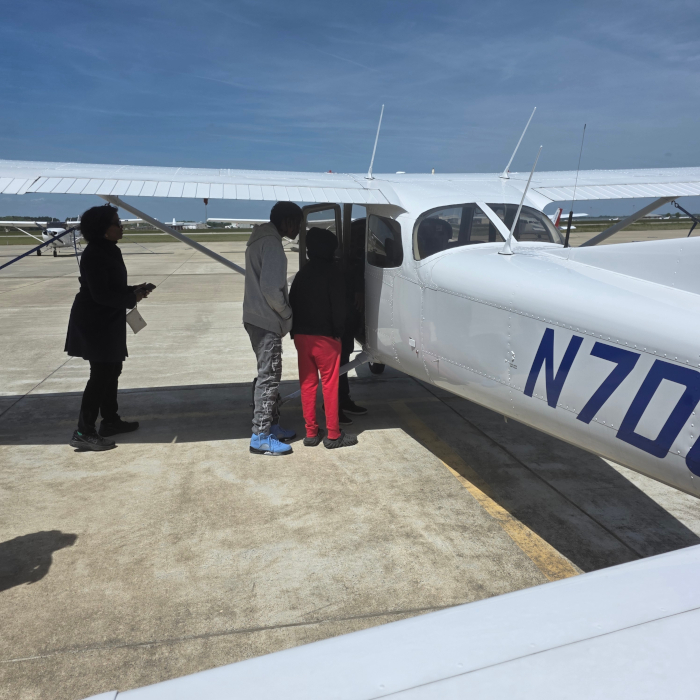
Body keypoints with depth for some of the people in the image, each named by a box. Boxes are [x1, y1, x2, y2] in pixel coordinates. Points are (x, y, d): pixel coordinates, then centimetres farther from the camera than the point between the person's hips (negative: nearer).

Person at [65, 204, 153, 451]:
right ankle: (83, 432, -1)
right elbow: (101, 294, -24)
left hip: (108, 322, 10)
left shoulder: (109, 251, 11)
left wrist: (134, 290, 2)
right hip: (94, 323, -10)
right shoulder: (94, 255, -19)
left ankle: (110, 420, 27)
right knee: (101, 374, -8)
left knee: (112, 370, 15)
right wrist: (132, 298, -14)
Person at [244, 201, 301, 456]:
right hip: (267, 322, -10)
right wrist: (288, 313, -10)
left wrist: (284, 311, 12)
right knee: (268, 378, -5)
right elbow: (271, 288, -24)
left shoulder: (262, 239, 16)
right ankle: (261, 437, 2)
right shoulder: (271, 243, -16)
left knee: (268, 376, 16)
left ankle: (272, 425, 26)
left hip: (259, 319, 10)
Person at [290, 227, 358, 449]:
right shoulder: (332, 271, -6)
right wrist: (339, 330, -1)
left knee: (307, 384, 10)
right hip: (324, 336, -6)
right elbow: (338, 304, -11)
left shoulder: (302, 273, 12)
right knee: (330, 385, 1)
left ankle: (311, 432, 15)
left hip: (301, 335, 6)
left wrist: (294, 331, 12)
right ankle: (333, 435, 7)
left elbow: (293, 303, 11)